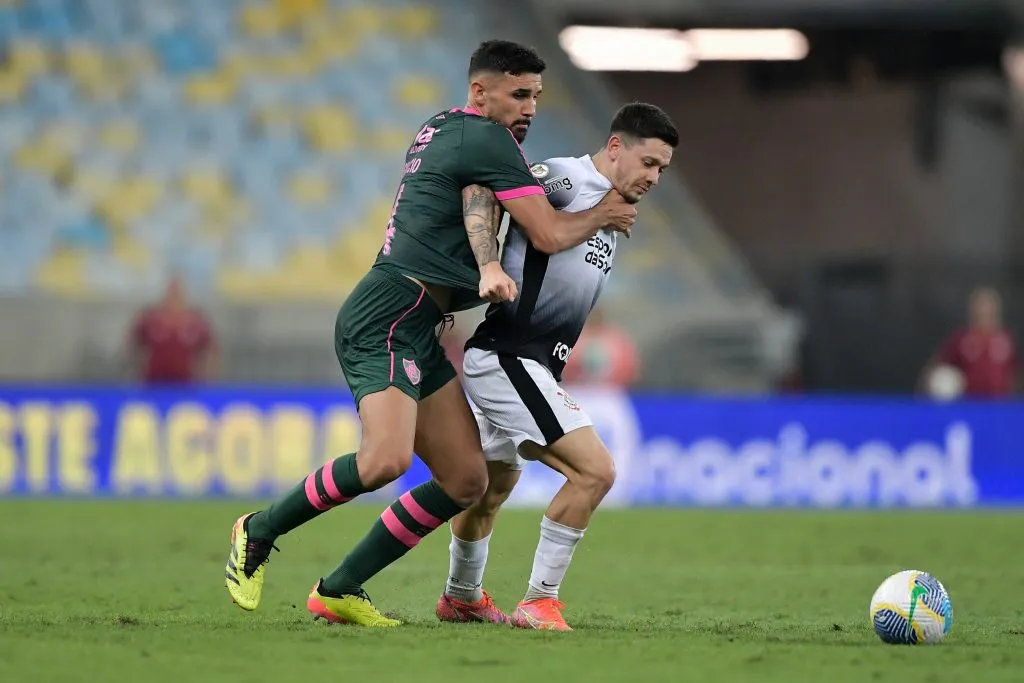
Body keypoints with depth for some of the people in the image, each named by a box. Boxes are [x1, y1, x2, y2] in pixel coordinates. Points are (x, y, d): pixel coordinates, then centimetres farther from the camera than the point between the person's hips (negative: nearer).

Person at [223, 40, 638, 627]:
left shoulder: (441, 131, 21)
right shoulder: (486, 139, -8)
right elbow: (550, 234, -7)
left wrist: (487, 263, 0)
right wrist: (605, 215, 10)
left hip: (417, 333, 11)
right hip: (388, 319, -11)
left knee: (466, 480, 5)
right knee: (387, 459, -29)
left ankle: (339, 590, 7)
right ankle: (260, 531, -8)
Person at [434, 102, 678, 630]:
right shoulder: (567, 179, -13)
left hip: (533, 364, 11)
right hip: (508, 359, -11)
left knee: (494, 484, 28)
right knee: (595, 471, -18)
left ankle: (461, 598, 48)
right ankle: (539, 602, -12)